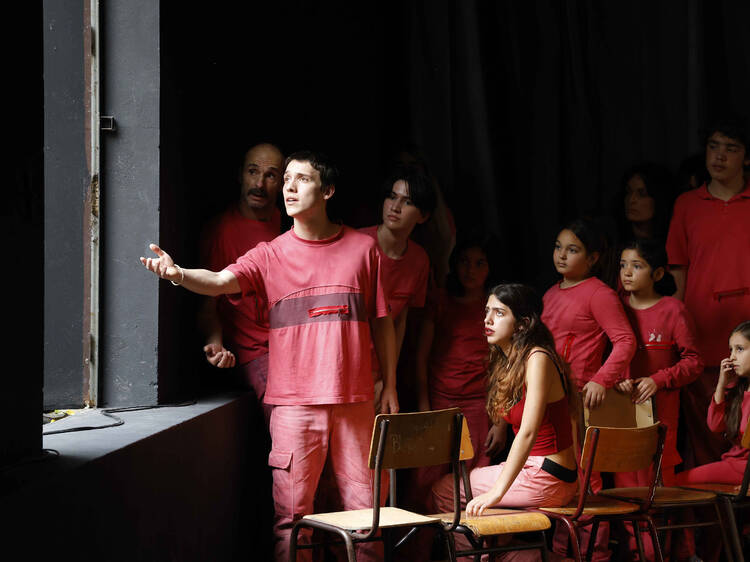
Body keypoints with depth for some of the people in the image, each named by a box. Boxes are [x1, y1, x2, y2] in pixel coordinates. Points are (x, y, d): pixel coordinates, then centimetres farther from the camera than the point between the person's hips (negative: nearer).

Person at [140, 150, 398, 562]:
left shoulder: (363, 248, 8)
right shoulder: (270, 255, 4)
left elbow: (381, 322, 12)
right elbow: (220, 281, -14)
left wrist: (389, 386, 11)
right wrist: (178, 274, -35)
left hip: (355, 402, 1)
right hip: (294, 404, -1)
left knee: (364, 509, 6)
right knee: (290, 512, -2)